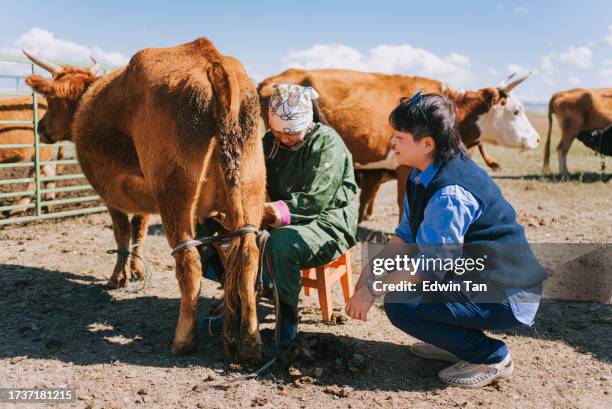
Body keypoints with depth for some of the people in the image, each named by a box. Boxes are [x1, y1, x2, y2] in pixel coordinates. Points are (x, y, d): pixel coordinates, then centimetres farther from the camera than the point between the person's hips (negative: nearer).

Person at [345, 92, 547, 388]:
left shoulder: (450, 194, -27)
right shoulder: (423, 177, 4)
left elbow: (432, 265, -25)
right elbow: (405, 238, 8)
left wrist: (373, 289, -17)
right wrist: (369, 274, -2)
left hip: (506, 298, -10)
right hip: (474, 275, 10)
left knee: (400, 305, -22)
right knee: (386, 271, 10)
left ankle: (492, 357, -3)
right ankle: (457, 345, 19)